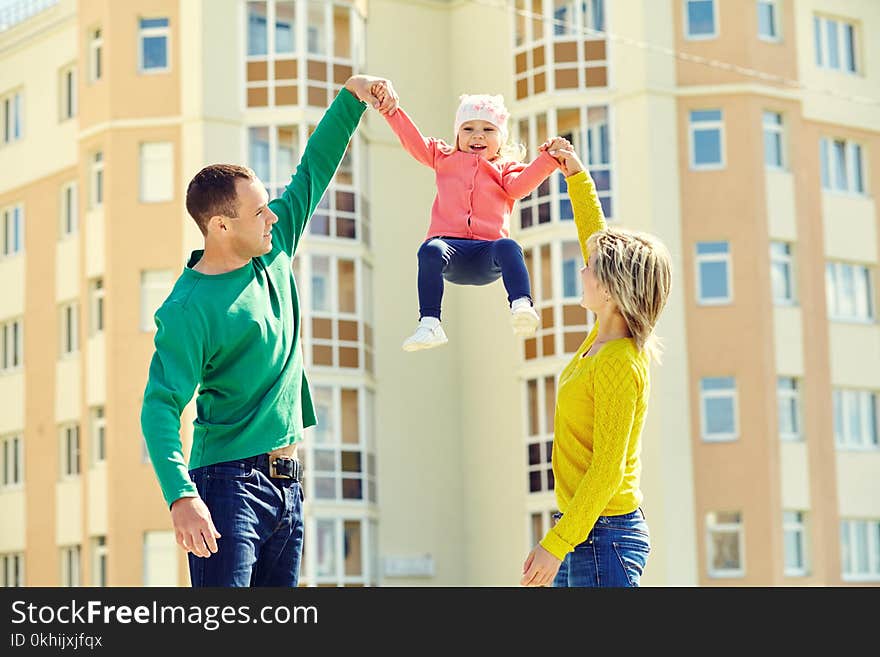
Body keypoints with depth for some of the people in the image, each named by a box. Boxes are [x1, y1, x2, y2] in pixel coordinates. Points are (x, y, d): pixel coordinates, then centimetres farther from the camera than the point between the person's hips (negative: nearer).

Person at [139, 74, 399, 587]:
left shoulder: (273, 251, 8)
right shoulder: (190, 309, -15)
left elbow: (312, 172, 19)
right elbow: (160, 408, -21)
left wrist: (351, 96, 13)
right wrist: (181, 496, -33)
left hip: (287, 483, 8)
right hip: (229, 482, -8)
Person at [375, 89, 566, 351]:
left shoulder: (505, 168, 23)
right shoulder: (445, 158, 28)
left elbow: (519, 185, 2)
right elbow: (414, 141, 22)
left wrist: (549, 159, -11)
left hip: (486, 253, -1)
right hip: (449, 243, 1)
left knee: (508, 247, -35)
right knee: (430, 250, -34)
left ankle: (522, 306, -52)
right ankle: (429, 324, -40)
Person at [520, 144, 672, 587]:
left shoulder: (618, 364, -19)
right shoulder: (605, 335, 6)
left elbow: (607, 471, -23)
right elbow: (595, 241, 21)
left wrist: (556, 544, -24)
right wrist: (577, 177, 25)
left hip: (602, 535, -10)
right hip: (585, 532, 10)